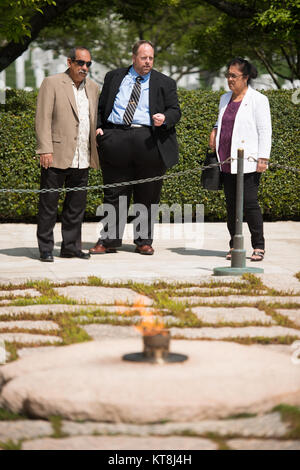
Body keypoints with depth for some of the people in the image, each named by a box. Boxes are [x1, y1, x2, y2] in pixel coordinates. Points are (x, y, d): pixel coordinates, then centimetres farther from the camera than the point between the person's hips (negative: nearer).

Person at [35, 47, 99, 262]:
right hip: (57, 157, -5)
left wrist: (96, 151, 12)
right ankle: (46, 249, 7)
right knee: (48, 205, 0)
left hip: (82, 161, 5)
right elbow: (43, 118, -7)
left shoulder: (93, 88, 15)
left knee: (77, 206, 9)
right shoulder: (51, 83, -2)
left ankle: (71, 247, 18)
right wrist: (45, 150, -15)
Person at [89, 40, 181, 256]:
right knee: (115, 194, 3)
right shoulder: (114, 77, 15)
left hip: (149, 142, 0)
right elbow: (101, 106, 18)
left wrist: (165, 118, -16)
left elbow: (175, 110, 5)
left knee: (147, 196, 4)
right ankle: (109, 240, 8)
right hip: (116, 139, 1)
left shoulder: (164, 83, 11)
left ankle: (144, 241, 14)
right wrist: (98, 127, 2)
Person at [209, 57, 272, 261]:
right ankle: (234, 246, 12)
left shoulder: (258, 100, -3)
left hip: (248, 162, -6)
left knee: (249, 202, -9)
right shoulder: (225, 99, 16)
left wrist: (263, 158, -13)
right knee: (231, 204, 6)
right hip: (227, 161, 6)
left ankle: (258, 246, 0)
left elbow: (265, 131, -7)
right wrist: (215, 130, 10)